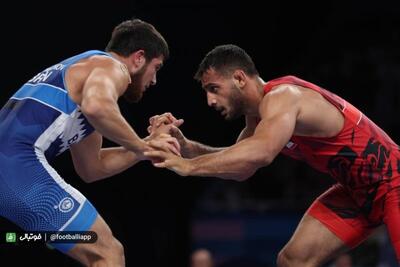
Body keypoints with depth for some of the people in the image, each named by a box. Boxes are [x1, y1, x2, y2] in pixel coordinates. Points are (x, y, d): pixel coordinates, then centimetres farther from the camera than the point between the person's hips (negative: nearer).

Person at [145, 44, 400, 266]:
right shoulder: (259, 113, 5)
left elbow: (261, 152, -45)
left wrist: (188, 166, -42)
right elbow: (240, 168, 13)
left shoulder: (281, 97, -26)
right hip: (355, 190, 10)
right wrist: (185, 145, -3)